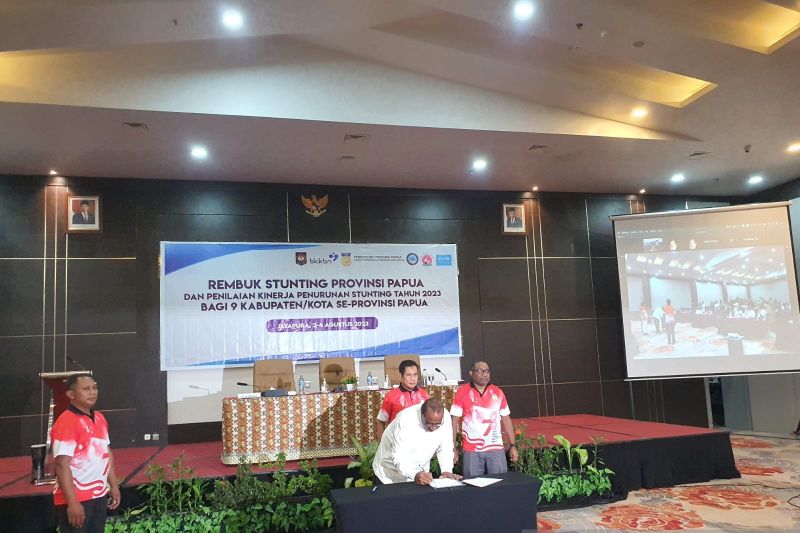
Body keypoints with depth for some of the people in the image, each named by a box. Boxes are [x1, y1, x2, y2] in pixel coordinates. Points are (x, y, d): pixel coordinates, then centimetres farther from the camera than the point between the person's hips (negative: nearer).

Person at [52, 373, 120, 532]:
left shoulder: (100, 418, 9)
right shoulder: (66, 422, -17)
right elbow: (62, 465, -21)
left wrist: (113, 485, 13)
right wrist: (72, 502, -24)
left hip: (99, 495, 7)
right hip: (76, 500, -7)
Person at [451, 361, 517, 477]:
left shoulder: (498, 392, 6)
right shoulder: (462, 392, -2)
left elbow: (506, 420, 11)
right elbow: (454, 421, -1)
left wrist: (513, 445, 7)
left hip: (496, 449, 2)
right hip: (471, 451, -2)